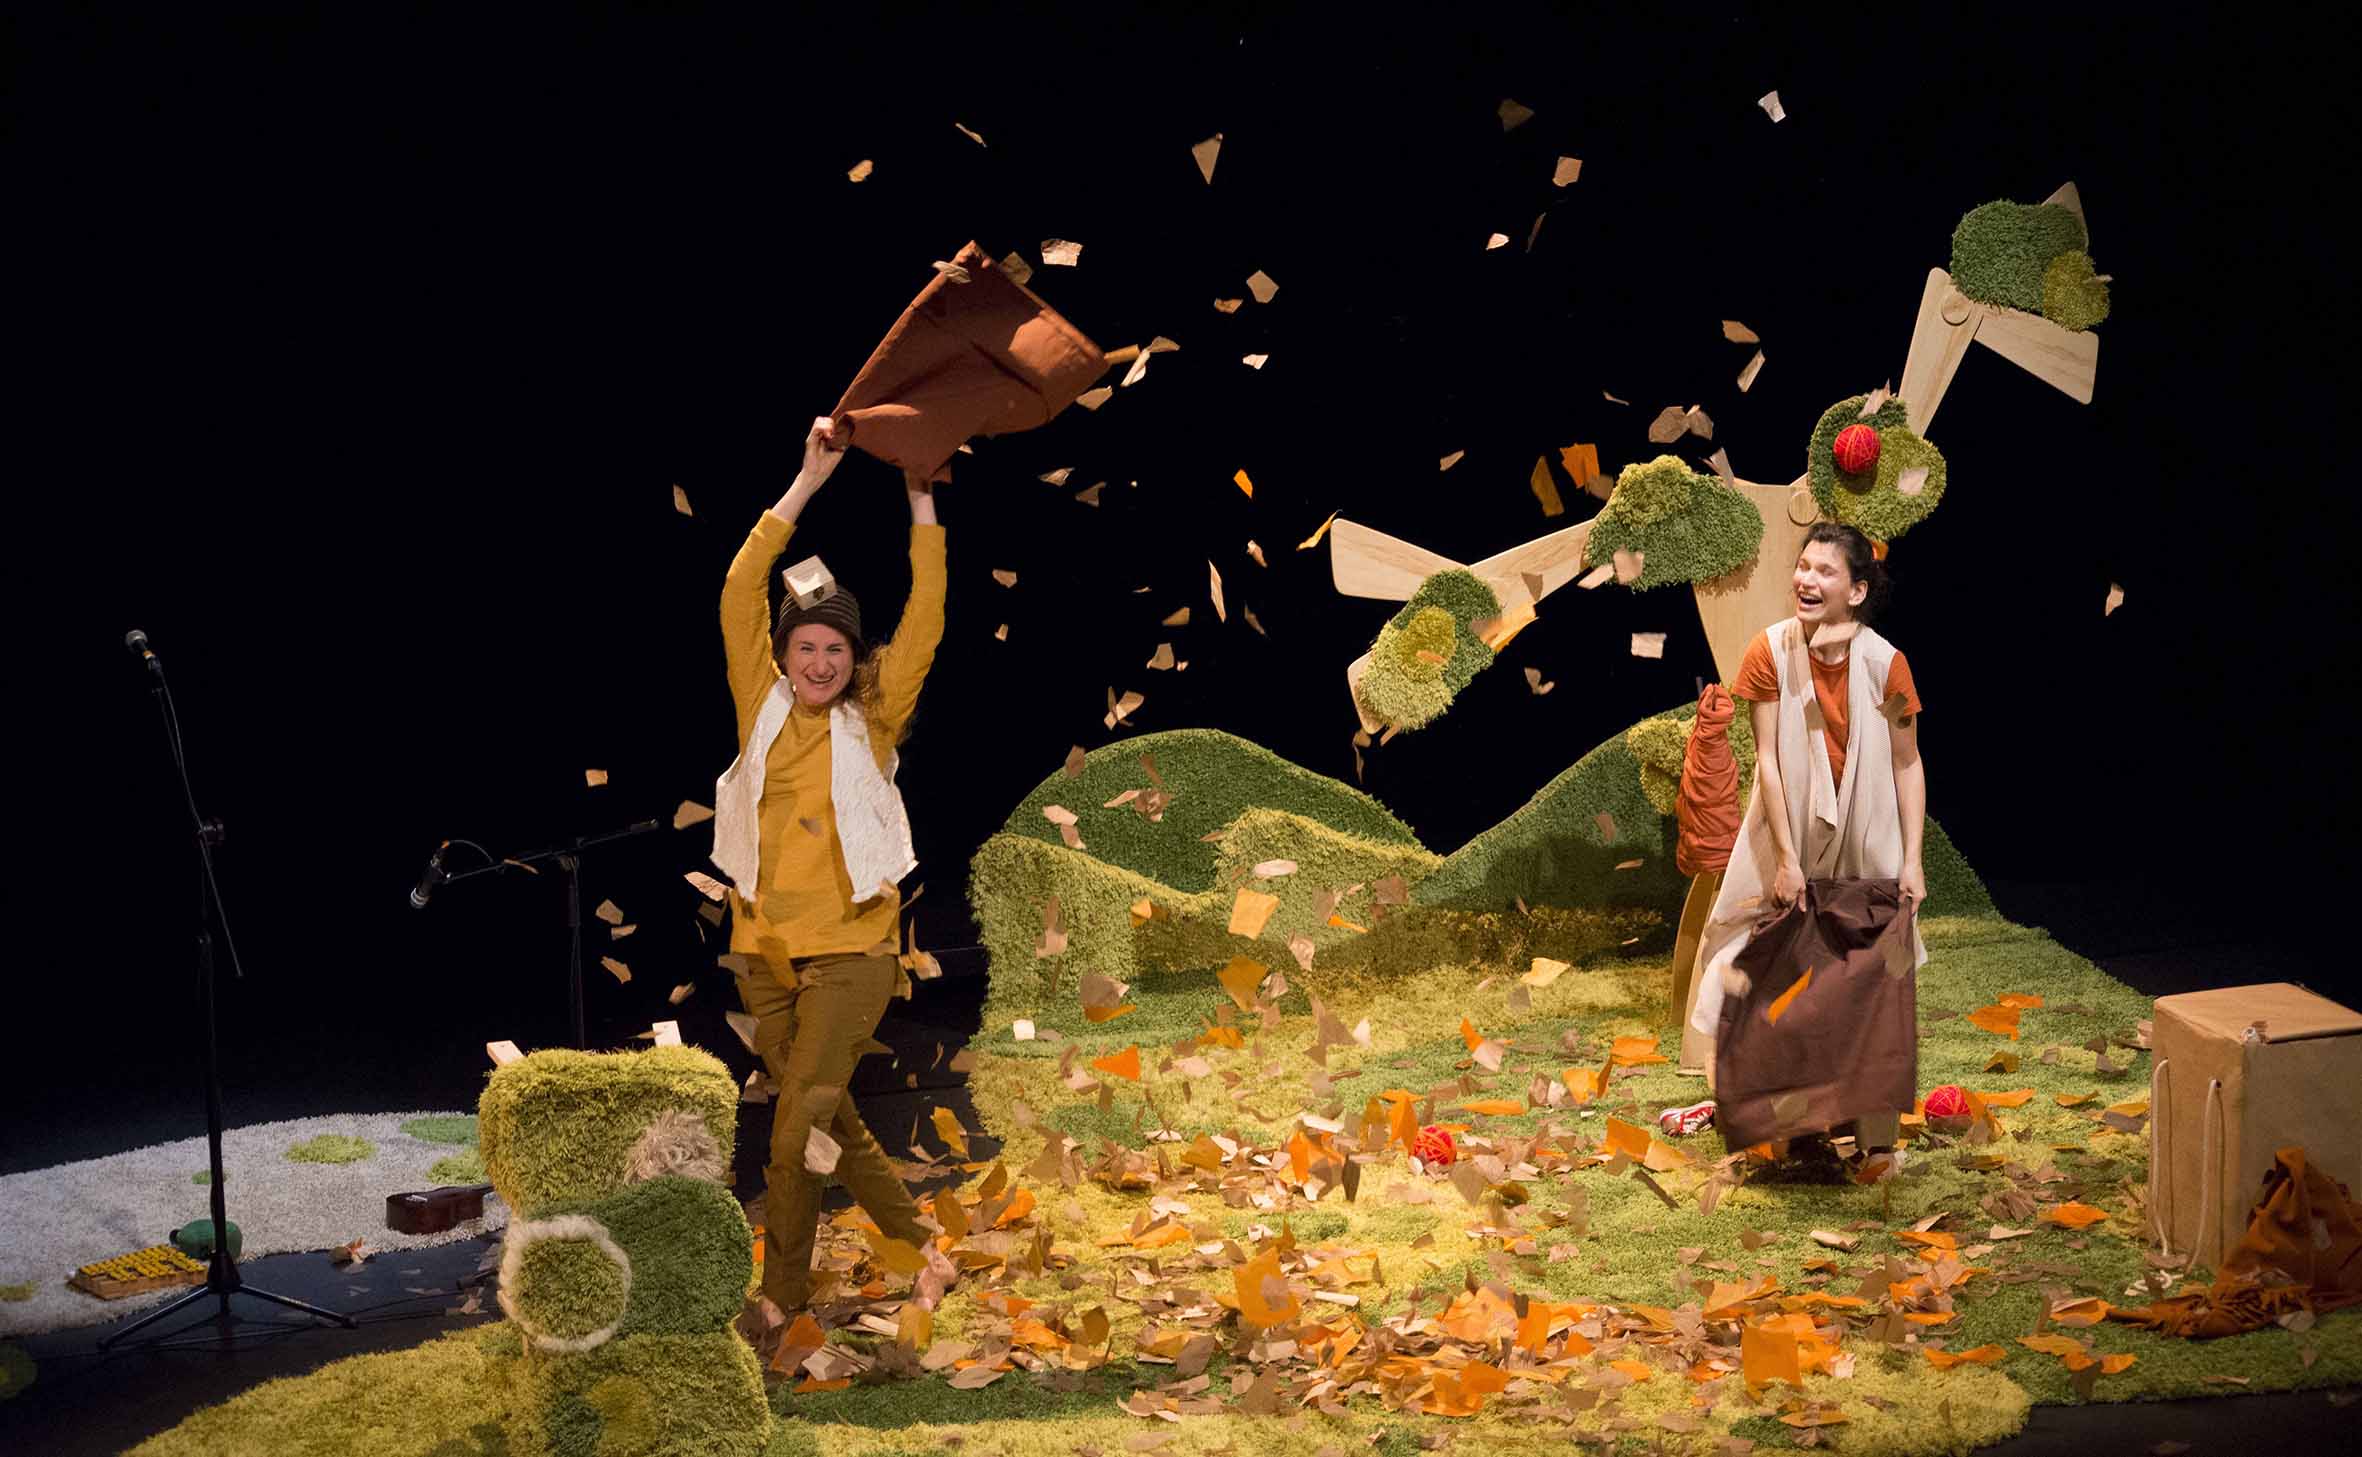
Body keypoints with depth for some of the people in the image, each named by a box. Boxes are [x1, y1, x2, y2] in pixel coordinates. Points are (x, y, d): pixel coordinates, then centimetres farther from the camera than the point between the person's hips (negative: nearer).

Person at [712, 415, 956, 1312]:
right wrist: (808, 482, -4)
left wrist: (920, 500, -4)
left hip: (852, 949, -3)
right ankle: (919, 1241, 30)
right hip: (765, 951, 3)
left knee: (799, 1129, -13)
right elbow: (740, 594, -1)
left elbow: (924, 622, -2)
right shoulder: (763, 707, 6)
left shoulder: (871, 722, 2)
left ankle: (781, 1298, -3)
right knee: (828, 1120, 13)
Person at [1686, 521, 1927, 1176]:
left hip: (1866, 840, 0)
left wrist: (1912, 861, -11)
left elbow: (1907, 765, -6)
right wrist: (1785, 859, -14)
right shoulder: (1772, 650, -12)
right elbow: (1767, 758, -11)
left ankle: (1877, 1133, 13)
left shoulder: (1884, 663, -12)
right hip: (1792, 833, 0)